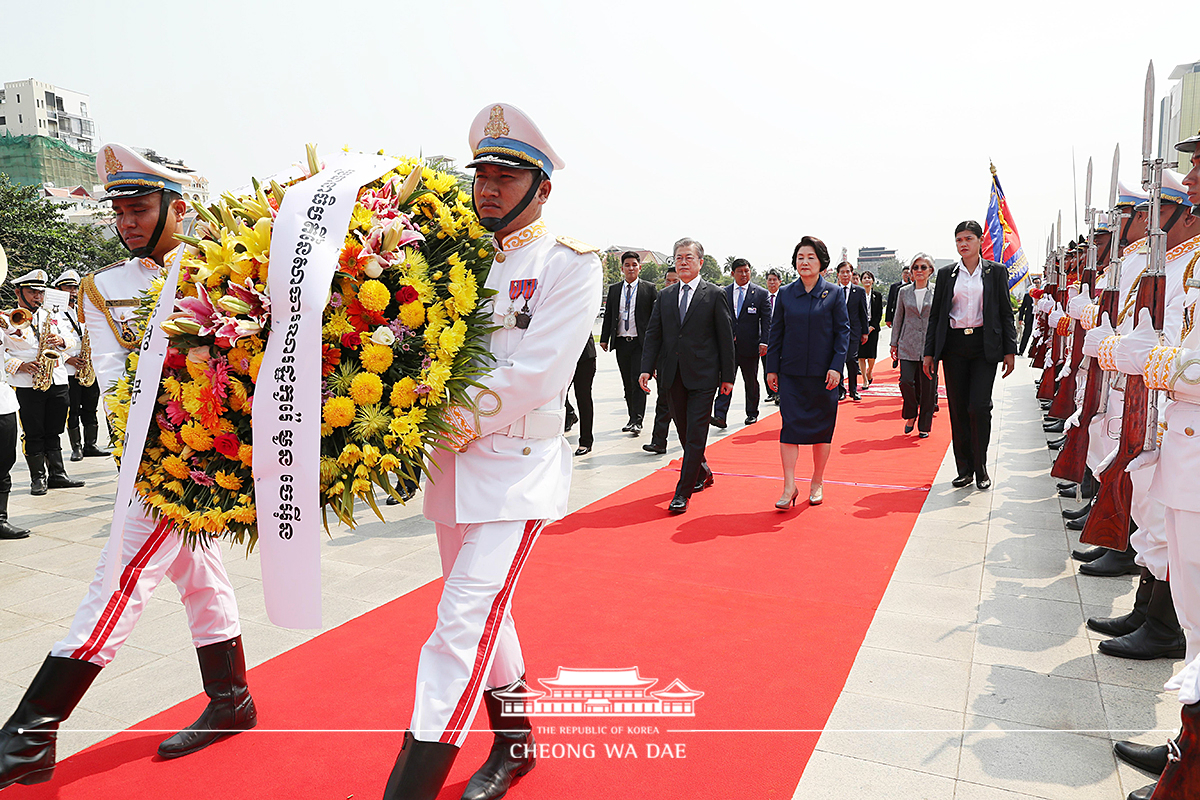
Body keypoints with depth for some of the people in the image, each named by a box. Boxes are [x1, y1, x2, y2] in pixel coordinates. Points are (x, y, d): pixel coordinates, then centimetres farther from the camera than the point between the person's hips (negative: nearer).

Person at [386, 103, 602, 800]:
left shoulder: (571, 264, -7)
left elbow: (533, 376, -17)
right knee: (484, 611, 18)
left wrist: (449, 421, -18)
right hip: (455, 464, 7)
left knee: (464, 620, -11)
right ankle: (515, 744, 38)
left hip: (517, 466, -6)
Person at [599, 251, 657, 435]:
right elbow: (608, 315, 13)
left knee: (638, 380, -10)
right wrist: (604, 338, 7)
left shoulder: (649, 289, 2)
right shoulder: (614, 289, 12)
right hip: (621, 342, 4)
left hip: (641, 342, -4)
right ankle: (632, 418, 19)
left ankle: (637, 420, -7)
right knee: (627, 383, 9)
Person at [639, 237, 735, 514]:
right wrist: (646, 368, -3)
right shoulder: (665, 296, 11)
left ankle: (683, 493, -1)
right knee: (684, 432, 13)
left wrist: (727, 376, -3)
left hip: (702, 376, -4)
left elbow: (726, 336, -1)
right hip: (672, 375, 5)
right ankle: (702, 473, 35)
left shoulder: (714, 294, -1)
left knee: (695, 435, -5)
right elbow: (653, 334, 9)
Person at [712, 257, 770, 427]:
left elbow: (766, 320, -1)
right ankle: (720, 416, -13)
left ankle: (752, 413, 25)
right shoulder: (724, 293, 7)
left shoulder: (761, 293, 1)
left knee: (751, 382, 11)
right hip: (727, 344, 1)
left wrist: (764, 342, -11)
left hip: (750, 345, -1)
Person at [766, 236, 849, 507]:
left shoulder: (834, 293, 1)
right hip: (791, 373, 1)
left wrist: (836, 366, -10)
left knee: (822, 427, 7)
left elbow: (843, 331, 0)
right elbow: (776, 332, 8)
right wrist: (772, 368, 4)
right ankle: (789, 487, -1)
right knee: (790, 424, -5)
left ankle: (817, 483, 21)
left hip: (823, 373, -1)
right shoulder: (786, 294, 5)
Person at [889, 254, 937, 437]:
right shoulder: (903, 292, 7)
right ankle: (911, 415, 16)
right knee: (906, 381, -10)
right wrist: (894, 344, 8)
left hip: (929, 346, -1)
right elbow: (898, 319, 11)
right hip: (908, 345, 1)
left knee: (927, 386, 2)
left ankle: (924, 425, 15)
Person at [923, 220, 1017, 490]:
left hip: (984, 345, -2)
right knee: (958, 409, 3)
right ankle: (964, 469, 13)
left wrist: (1010, 350, -1)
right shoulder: (946, 274, 10)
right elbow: (935, 315, 10)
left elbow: (1006, 313, 6)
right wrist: (929, 353, 4)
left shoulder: (996, 271, 7)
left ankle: (980, 468, 5)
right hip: (954, 347, 2)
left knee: (979, 406, -10)